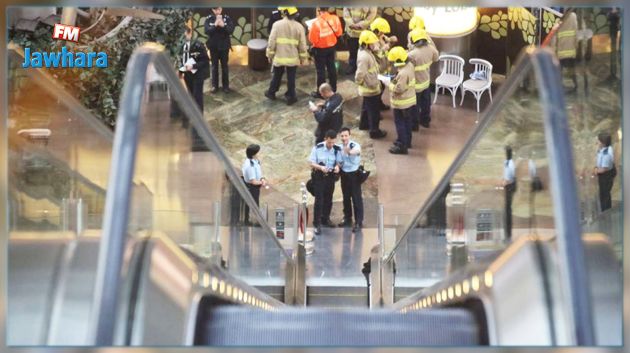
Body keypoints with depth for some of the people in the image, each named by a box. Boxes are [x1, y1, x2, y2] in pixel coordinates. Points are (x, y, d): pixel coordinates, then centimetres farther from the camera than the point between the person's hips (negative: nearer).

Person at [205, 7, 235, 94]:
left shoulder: (227, 18, -6)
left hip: (224, 46, 0)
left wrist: (223, 25, -30)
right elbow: (207, 31, -15)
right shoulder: (209, 19, -5)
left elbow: (231, 30, -13)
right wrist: (215, 25, -29)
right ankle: (215, 86, 19)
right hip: (213, 46, 0)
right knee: (214, 66, 10)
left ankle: (226, 85, 19)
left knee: (224, 66, 9)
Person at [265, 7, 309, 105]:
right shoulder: (299, 26, -6)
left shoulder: (277, 24, -11)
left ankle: (271, 93, 34)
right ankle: (290, 97, 18)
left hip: (279, 57, 0)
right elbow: (302, 45, -2)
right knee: (291, 79, 11)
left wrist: (270, 55, 5)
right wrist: (303, 58, 9)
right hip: (293, 58, 0)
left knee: (276, 76, 19)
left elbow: (272, 42, -8)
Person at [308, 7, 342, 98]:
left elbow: (312, 39, -21)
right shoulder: (335, 18, -11)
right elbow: (339, 33, 1)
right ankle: (333, 88, 33)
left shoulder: (316, 23, -27)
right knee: (331, 67, 20)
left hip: (320, 49, -5)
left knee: (320, 70, 6)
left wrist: (311, 30, -4)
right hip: (332, 47, 5)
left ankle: (320, 92, 15)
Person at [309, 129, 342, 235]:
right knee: (319, 200, -7)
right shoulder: (317, 148, -12)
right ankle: (317, 224, -2)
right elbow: (312, 163, -10)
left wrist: (337, 166, -17)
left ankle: (325, 219, 34)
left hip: (331, 176, 4)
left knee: (328, 199, 14)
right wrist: (320, 167, -28)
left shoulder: (337, 149, -4)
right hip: (319, 176, -4)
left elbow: (338, 162, 7)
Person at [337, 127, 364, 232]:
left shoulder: (355, 145, -21)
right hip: (344, 174, 6)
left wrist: (349, 152, -68)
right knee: (346, 197, 18)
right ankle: (347, 219, 34)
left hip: (354, 174, -6)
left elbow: (357, 151, -47)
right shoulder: (339, 147, -1)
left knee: (357, 199, -2)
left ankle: (359, 222, 5)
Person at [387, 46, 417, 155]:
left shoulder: (403, 73, -33)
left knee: (400, 123, 3)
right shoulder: (409, 65, -2)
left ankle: (402, 146, 11)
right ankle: (406, 141, 37)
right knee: (407, 122, 22)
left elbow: (398, 89, -28)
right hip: (410, 99, 10)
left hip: (402, 102, -10)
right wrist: (394, 80, 4)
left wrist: (390, 83, -14)